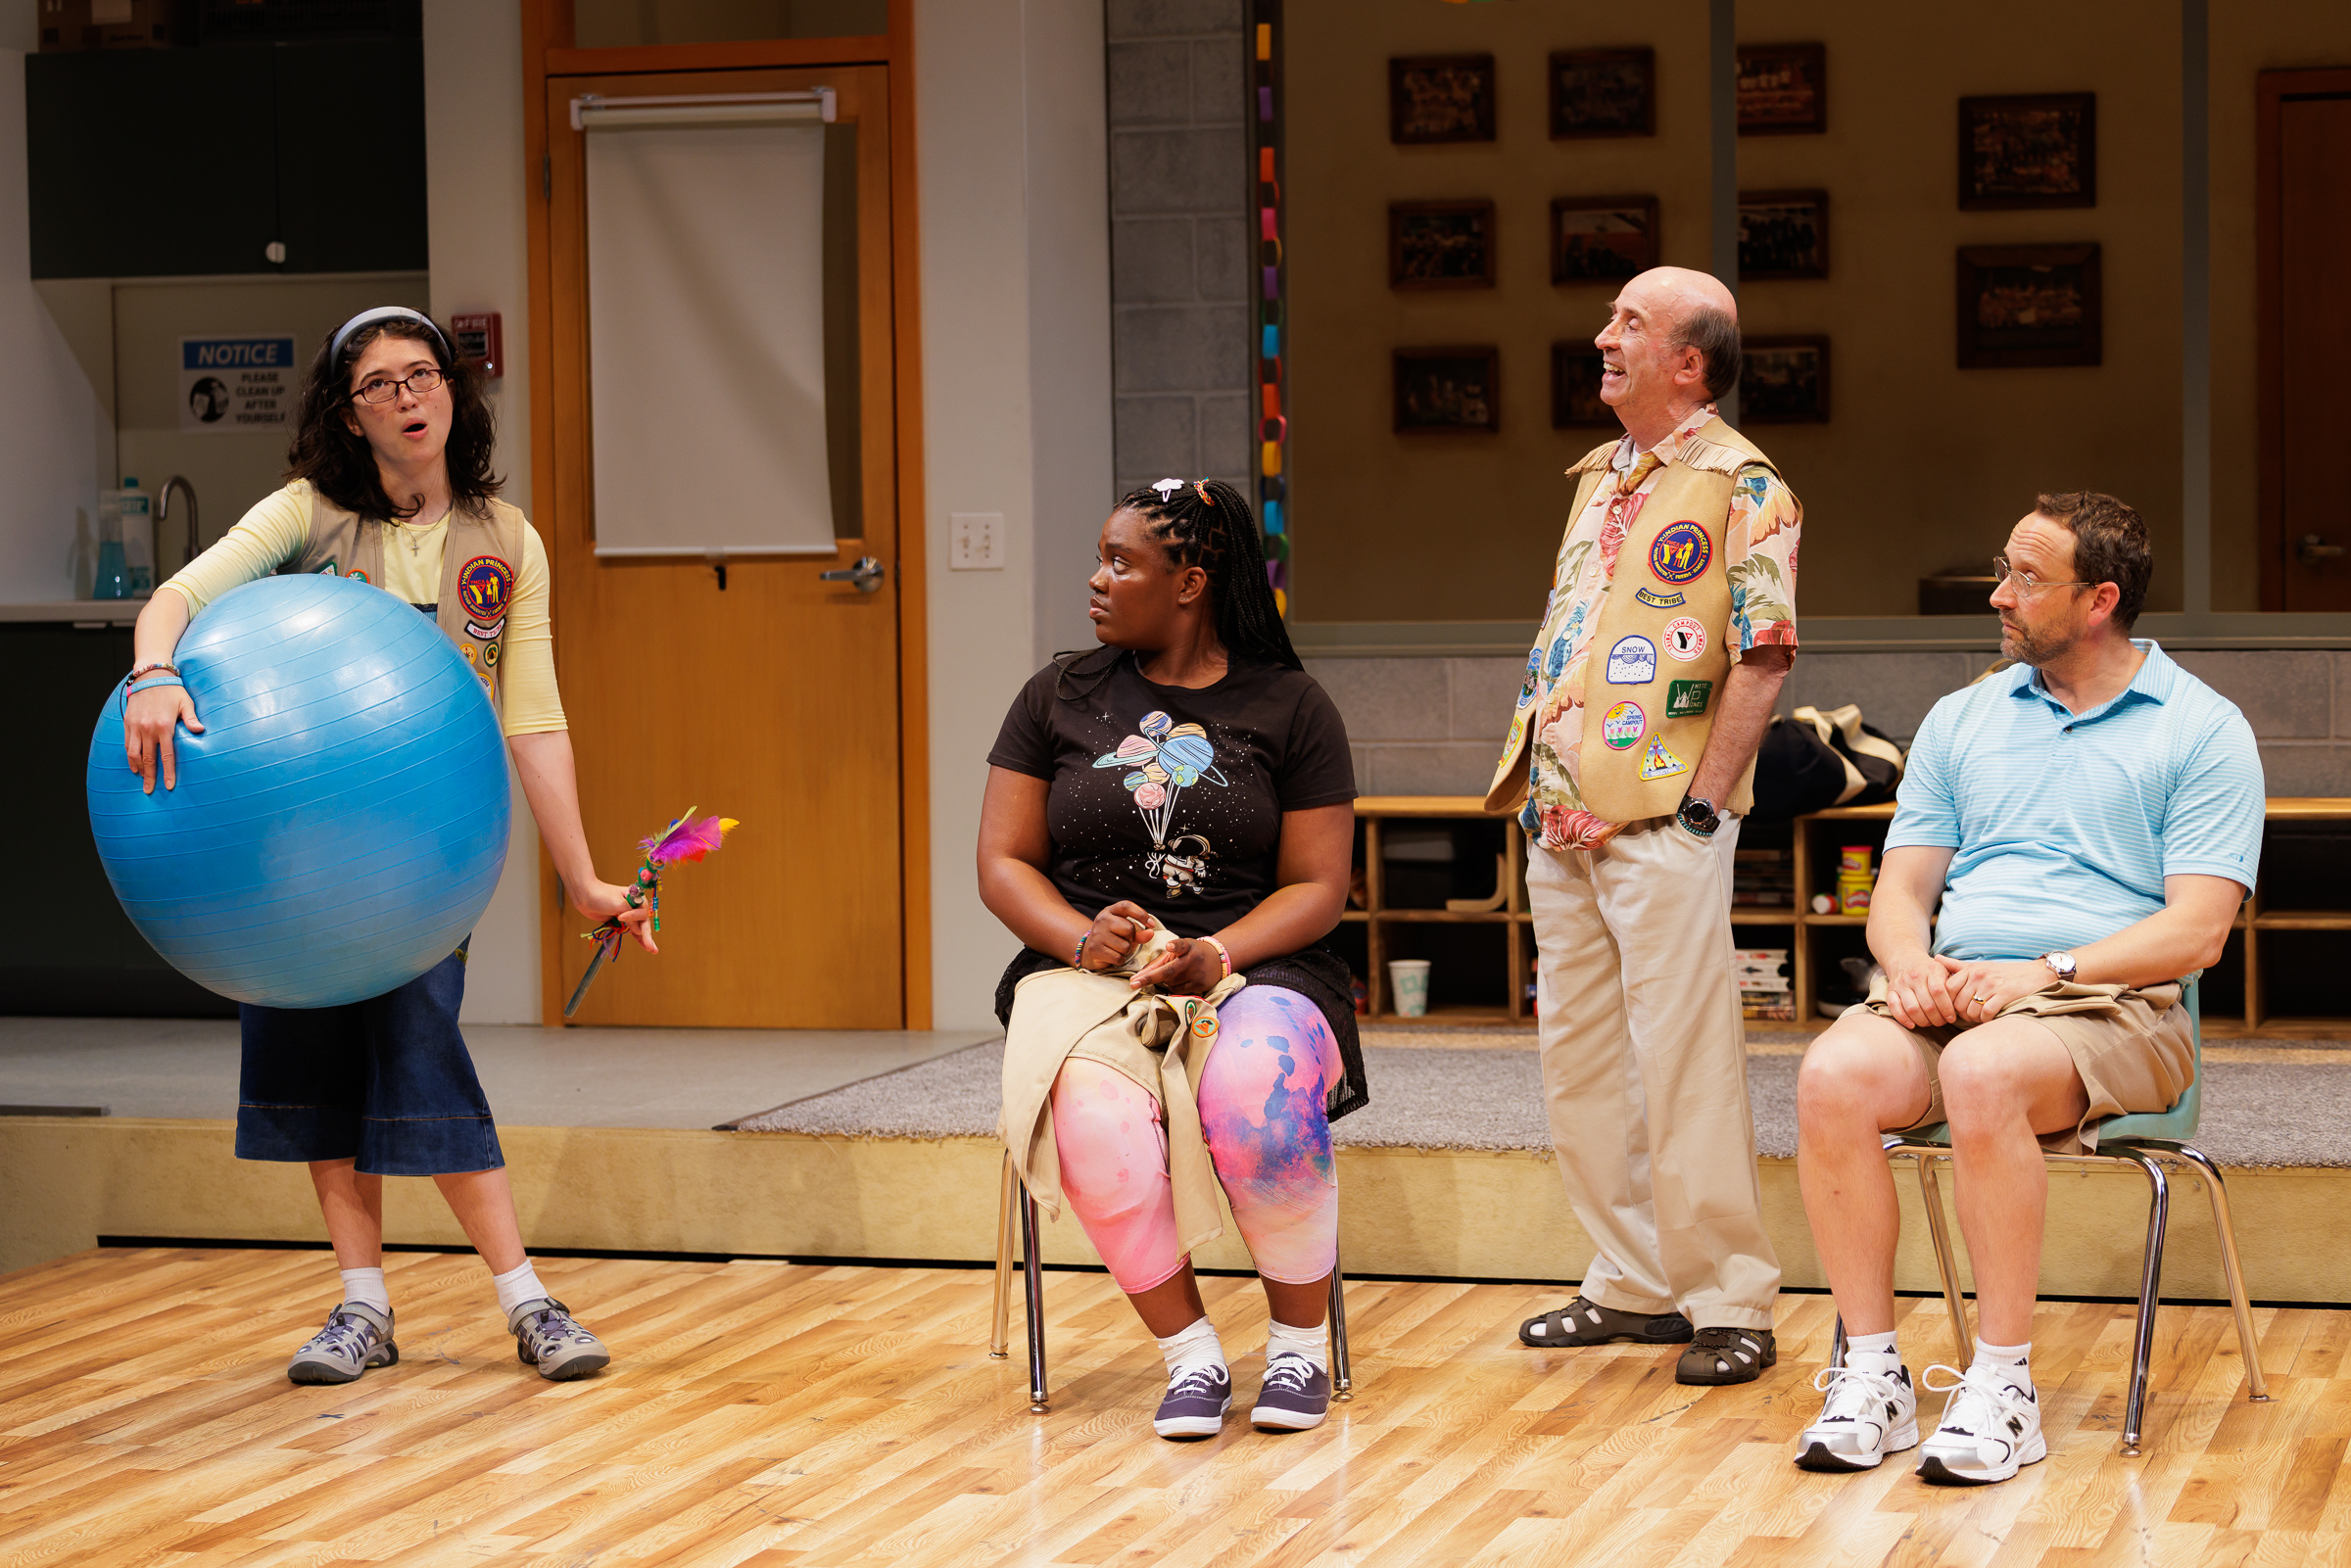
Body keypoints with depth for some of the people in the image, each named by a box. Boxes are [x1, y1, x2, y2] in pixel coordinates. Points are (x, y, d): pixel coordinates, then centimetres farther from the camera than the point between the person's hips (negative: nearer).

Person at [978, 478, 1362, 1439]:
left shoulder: (1289, 708, 6)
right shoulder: (1059, 697, 11)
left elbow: (1317, 888, 3)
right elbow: (1003, 865, 9)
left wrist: (1216, 955, -16)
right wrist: (1083, 938, -12)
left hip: (1251, 971, -1)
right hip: (1084, 973, 1)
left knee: (1259, 1105, -36)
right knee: (1098, 1125, -35)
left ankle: (1300, 1346, -13)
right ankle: (1189, 1353, -16)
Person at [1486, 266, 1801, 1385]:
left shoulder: (1741, 487, -6)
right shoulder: (1596, 478, 18)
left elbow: (1763, 658, -11)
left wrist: (1701, 804, -15)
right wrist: (1539, 781, 11)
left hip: (1664, 824, -8)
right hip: (1562, 820, 8)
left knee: (1686, 1066, -7)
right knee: (1576, 1057, 10)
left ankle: (1730, 1302, 0)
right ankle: (1634, 1281, 20)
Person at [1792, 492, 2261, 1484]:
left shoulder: (2201, 729, 5)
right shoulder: (1962, 719, 20)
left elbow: (2197, 929, -5)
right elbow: (1901, 887, 17)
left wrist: (2047, 971, -17)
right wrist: (1908, 959, -8)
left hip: (2112, 1006, -4)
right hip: (1950, 993, 4)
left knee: (1983, 1074, -38)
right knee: (1834, 1076, -29)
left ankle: (2002, 1385, -26)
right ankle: (1872, 1376, -20)